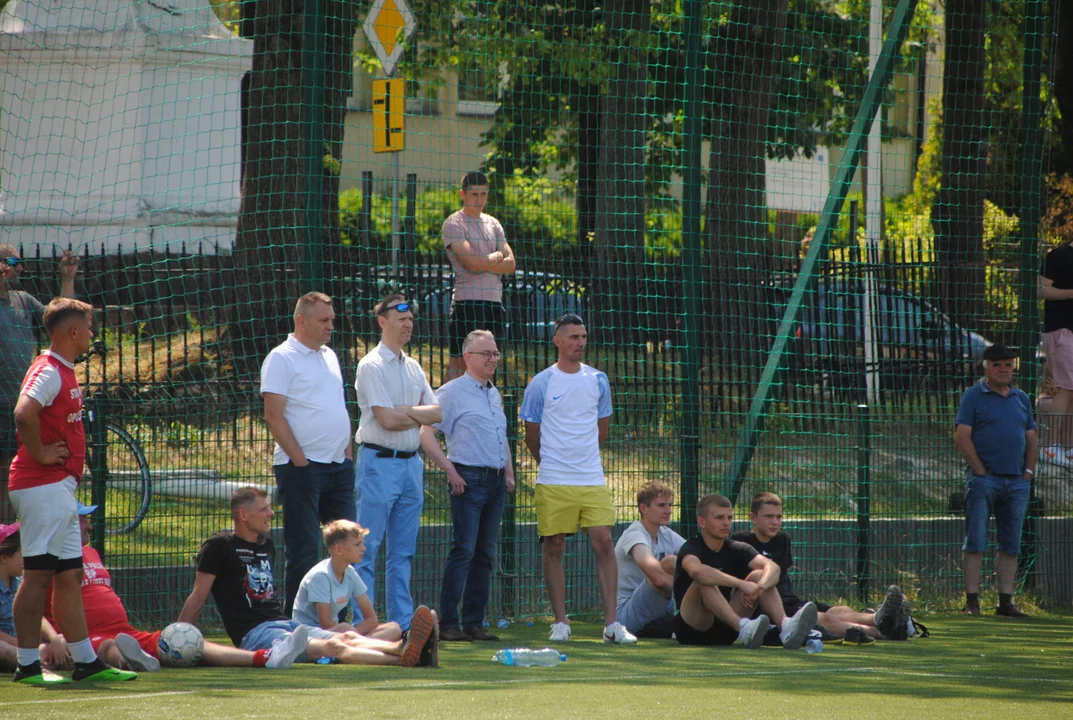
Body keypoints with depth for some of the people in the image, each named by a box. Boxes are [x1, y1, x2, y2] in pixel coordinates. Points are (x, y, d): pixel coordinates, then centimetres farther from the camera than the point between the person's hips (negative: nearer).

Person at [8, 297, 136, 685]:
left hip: (60, 487, 10)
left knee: (69, 575, 11)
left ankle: (87, 663, 14)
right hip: (43, 487, -10)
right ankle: (27, 665, -5)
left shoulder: (63, 372, 17)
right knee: (38, 574, -7)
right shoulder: (48, 372, -15)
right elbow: (23, 414, -31)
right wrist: (40, 454, -21)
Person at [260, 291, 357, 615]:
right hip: (302, 467, -8)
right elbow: (274, 415, -13)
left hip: (338, 466, 8)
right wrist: (299, 460, -16)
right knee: (303, 550, -5)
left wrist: (348, 454, 13)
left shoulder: (329, 356, 17)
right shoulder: (282, 358, -7)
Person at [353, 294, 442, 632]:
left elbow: (438, 413, 7)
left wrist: (405, 411, -9)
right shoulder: (372, 366, -8)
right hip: (379, 461, -8)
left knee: (403, 551, 9)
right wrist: (420, 415, 0)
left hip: (411, 462, 8)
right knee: (367, 550, -7)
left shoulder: (413, 368, 15)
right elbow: (387, 419, -16)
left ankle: (403, 622, 12)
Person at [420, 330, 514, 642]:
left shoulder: (494, 395, 19)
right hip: (469, 479, -8)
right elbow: (426, 434, -8)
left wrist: (508, 472, 16)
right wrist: (450, 471, -13)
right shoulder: (452, 392, -4)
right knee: (463, 551, -12)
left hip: (496, 481, 8)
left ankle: (474, 622, 11)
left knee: (485, 555, 7)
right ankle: (448, 624, -10)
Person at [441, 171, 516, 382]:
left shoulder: (493, 224, 17)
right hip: (467, 301, -6)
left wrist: (482, 264, -7)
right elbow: (471, 262, -15)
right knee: (459, 364, -8)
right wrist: (496, 258, 2)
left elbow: (510, 264, 8)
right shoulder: (454, 224, -3)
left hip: (494, 301, 6)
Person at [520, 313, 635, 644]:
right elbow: (532, 437, 8)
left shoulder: (598, 381, 9)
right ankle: (560, 622, 7)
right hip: (553, 481, -2)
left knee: (604, 543, -6)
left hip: (593, 480, 2)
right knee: (554, 548, 0)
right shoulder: (540, 384, 0)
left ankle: (611, 623, -5)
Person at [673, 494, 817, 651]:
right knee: (705, 582, -30)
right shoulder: (692, 548, -9)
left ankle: (785, 627, -36)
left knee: (759, 576, -9)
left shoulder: (735, 549, 7)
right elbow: (697, 571, -36)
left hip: (724, 630, 5)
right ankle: (743, 628, -52)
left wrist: (758, 588, -33)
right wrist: (741, 584, -40)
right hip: (691, 630, -5)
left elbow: (773, 567, -11)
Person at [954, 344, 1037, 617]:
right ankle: (972, 601, -7)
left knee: (1011, 544, 5)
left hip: (1017, 481, 5)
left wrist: (1028, 471, 7)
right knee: (975, 542, -7)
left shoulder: (1021, 398, 16)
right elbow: (962, 437, -7)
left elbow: (1031, 438, 20)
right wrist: (981, 471, -10)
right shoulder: (973, 396, 1)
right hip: (984, 479, -5)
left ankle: (1006, 601, 9)